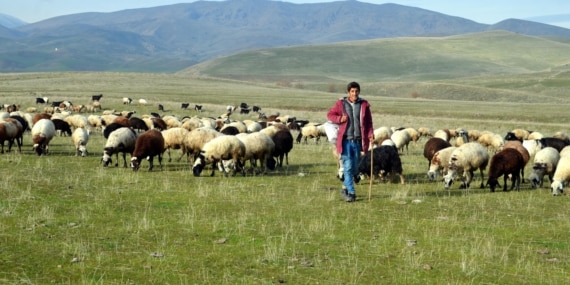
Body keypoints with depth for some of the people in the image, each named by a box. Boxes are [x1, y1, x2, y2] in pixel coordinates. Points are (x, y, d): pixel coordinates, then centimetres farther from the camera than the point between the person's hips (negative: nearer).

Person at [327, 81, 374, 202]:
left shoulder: (364, 104, 4)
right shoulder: (341, 104, 0)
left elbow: (368, 122, 7)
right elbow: (330, 114, 9)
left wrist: (370, 134, -7)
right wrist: (339, 119, -10)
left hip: (358, 140, 2)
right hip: (345, 140, -2)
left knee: (355, 166, 10)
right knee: (348, 167, -6)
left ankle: (345, 187, 30)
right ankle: (351, 193, -1)